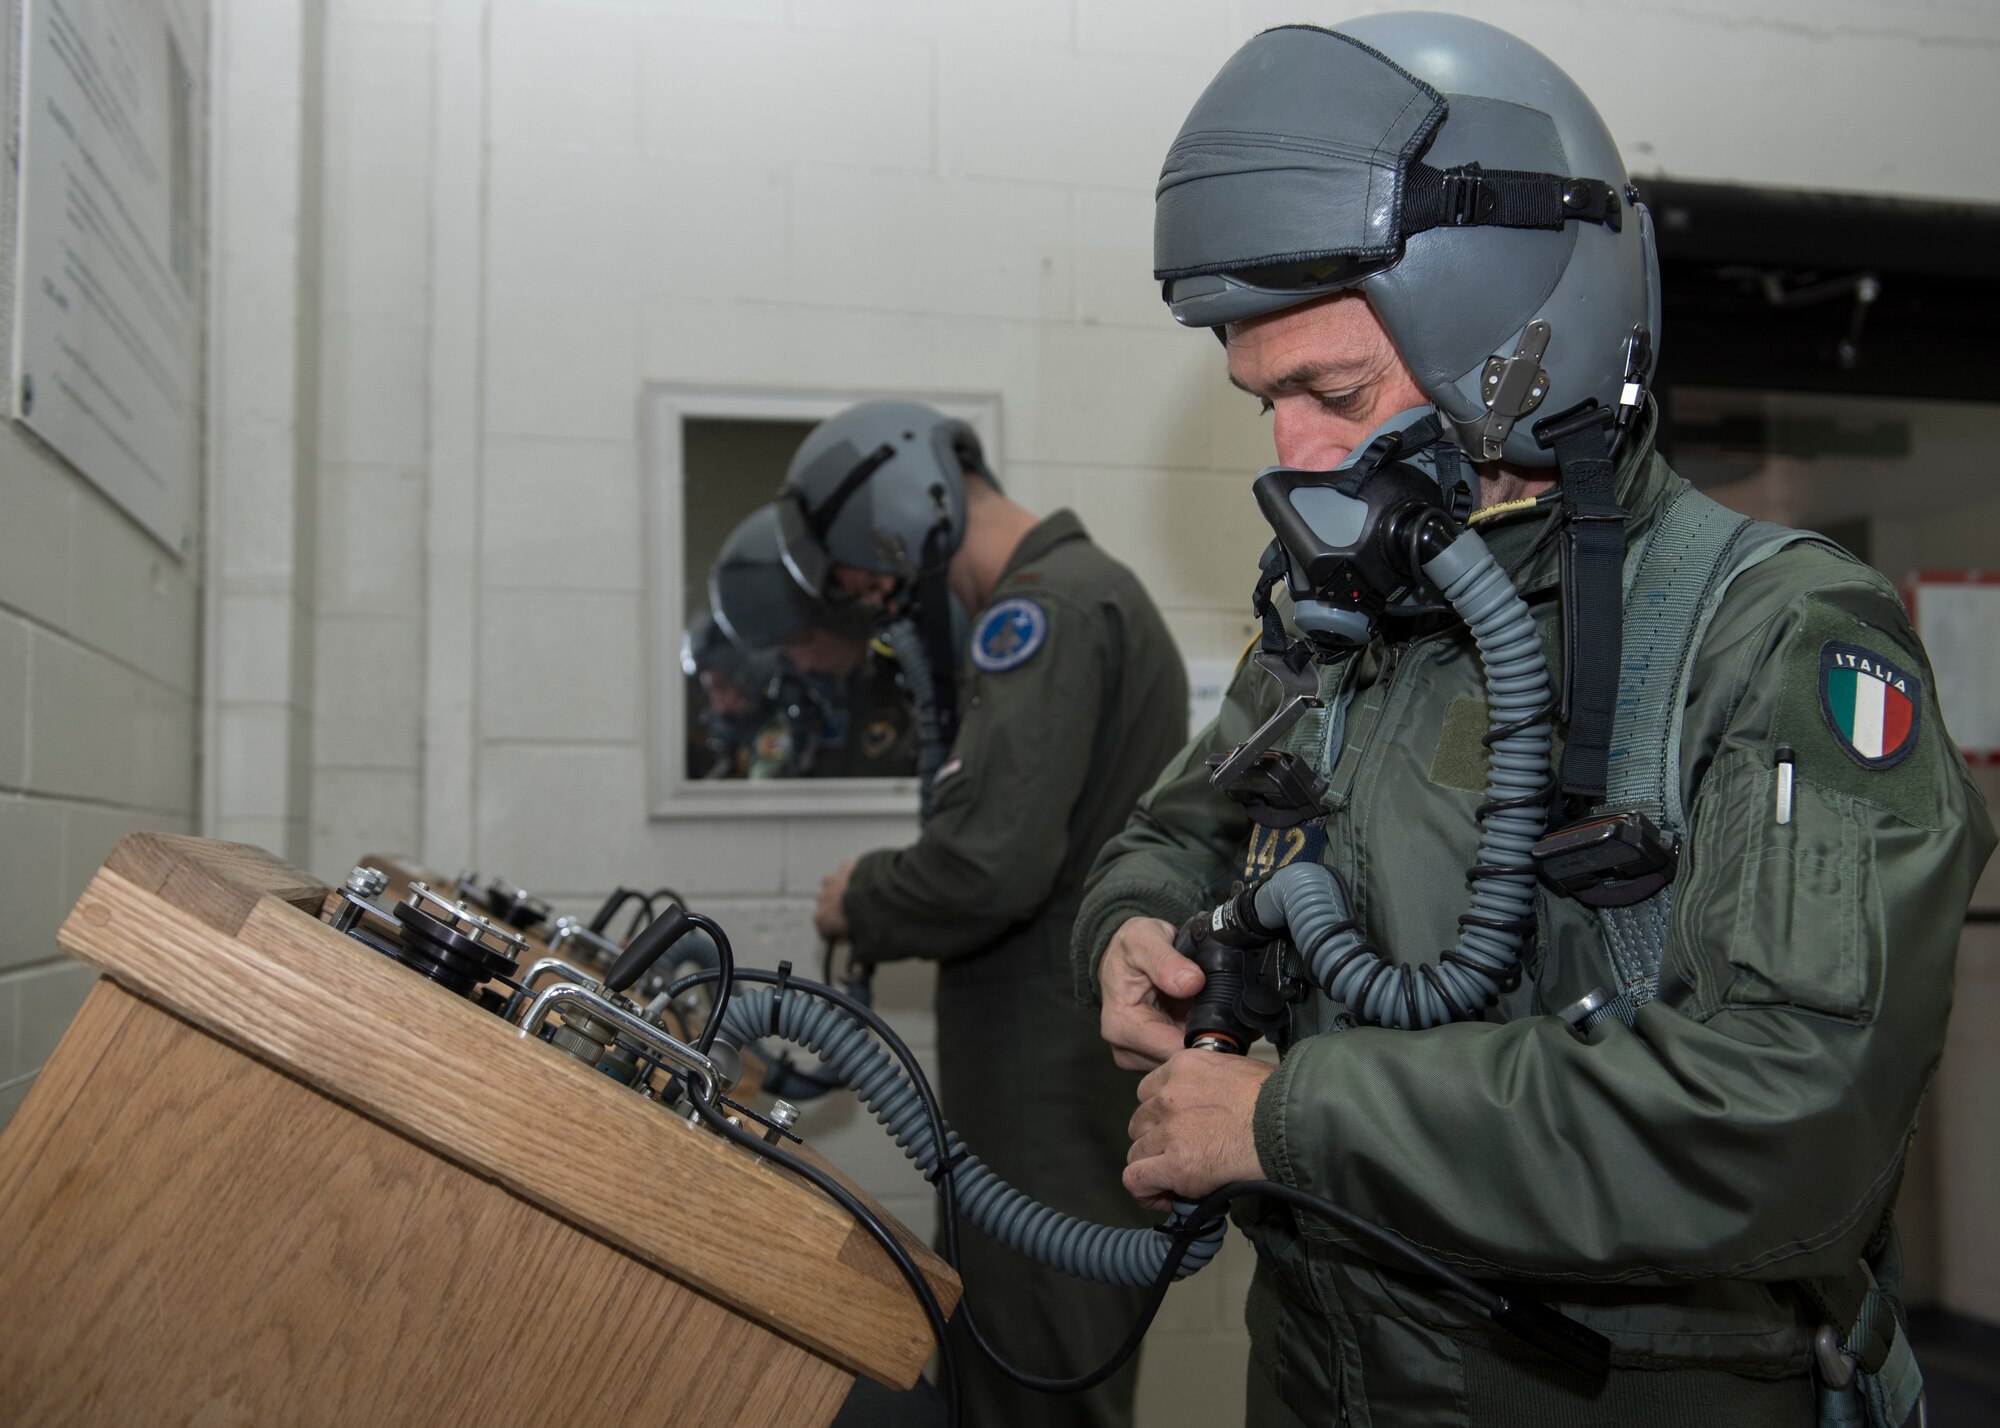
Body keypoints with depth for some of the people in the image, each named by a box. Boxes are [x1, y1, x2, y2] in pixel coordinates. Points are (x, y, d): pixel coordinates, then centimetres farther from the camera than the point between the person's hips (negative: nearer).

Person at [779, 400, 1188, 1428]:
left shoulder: (1048, 610, -16)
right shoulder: (1091, 589, 16)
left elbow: (991, 865, -27)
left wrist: (862, 902, -9)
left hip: (1049, 1087, -10)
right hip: (1077, 1070, 10)